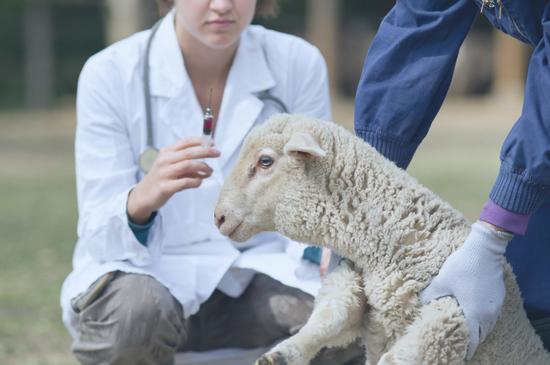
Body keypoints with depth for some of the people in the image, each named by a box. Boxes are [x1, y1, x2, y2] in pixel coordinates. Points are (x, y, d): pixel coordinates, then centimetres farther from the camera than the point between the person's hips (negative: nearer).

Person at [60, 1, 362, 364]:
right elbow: (99, 234, -15)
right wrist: (142, 200, -39)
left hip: (256, 270, 2)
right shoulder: (110, 73, -13)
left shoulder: (299, 63, -6)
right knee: (135, 312, -36)